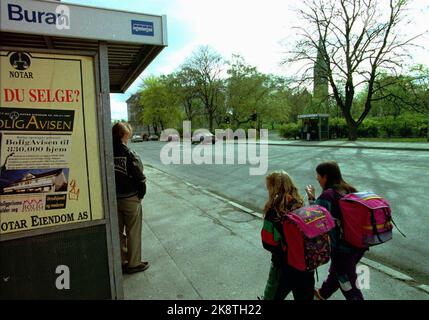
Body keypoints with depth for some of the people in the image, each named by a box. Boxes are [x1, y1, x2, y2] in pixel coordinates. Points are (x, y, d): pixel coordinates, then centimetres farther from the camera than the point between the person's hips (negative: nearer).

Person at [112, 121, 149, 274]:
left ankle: (121, 262, 32)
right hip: (130, 199, -6)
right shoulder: (129, 154, -19)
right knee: (133, 232, 9)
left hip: (112, 199, 6)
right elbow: (140, 178, -17)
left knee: (118, 232, 18)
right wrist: (141, 194, -1)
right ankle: (133, 263, 21)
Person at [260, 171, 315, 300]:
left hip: (284, 265, -4)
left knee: (272, 295, 22)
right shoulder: (301, 206, -9)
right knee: (305, 296, 26)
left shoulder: (274, 211, -22)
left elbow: (268, 243, -16)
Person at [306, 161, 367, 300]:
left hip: (342, 247, -8)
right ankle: (323, 294, 51)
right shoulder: (351, 190, 1)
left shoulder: (327, 195, -21)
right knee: (336, 272, 28)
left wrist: (311, 198, -5)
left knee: (348, 285, 12)